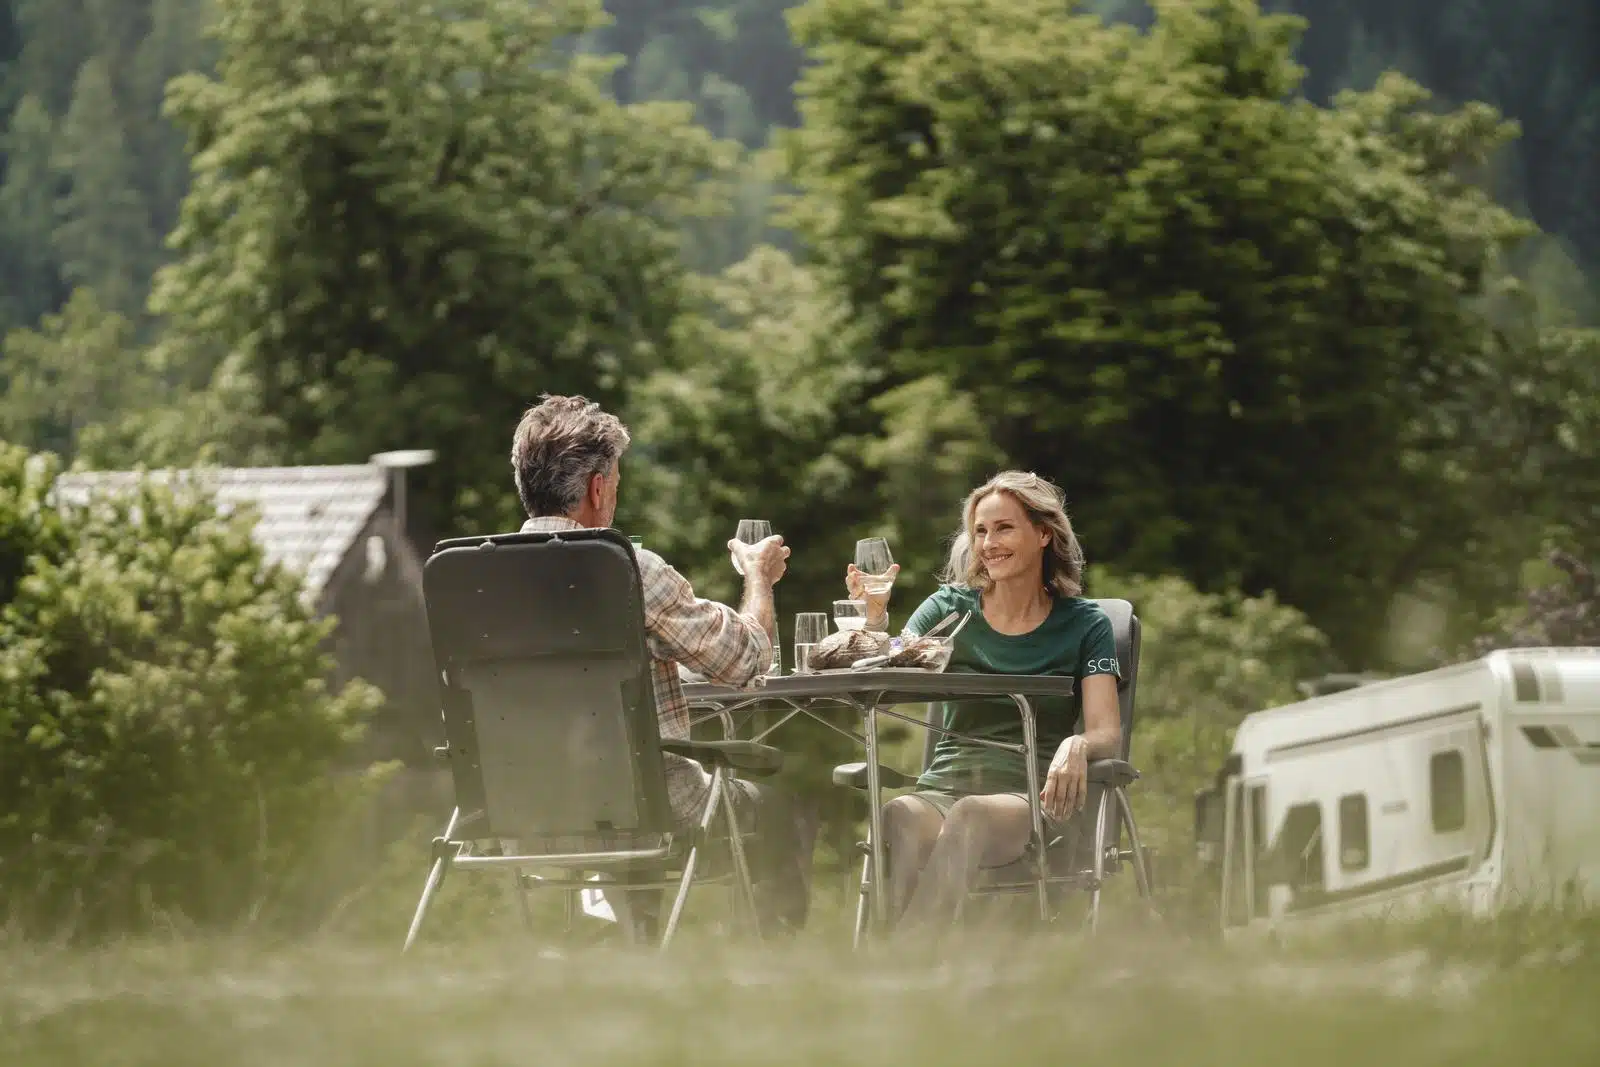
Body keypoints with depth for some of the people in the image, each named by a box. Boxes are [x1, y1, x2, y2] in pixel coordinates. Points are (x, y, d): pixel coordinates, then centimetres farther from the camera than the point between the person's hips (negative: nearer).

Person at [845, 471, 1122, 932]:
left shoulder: (1082, 624, 10)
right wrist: (876, 619, -17)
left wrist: (1076, 747, -27)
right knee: (901, 817, -37)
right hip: (943, 789, 2)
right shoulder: (951, 609, 14)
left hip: (1028, 796, -2)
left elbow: (1108, 734, -2)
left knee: (970, 816, -39)